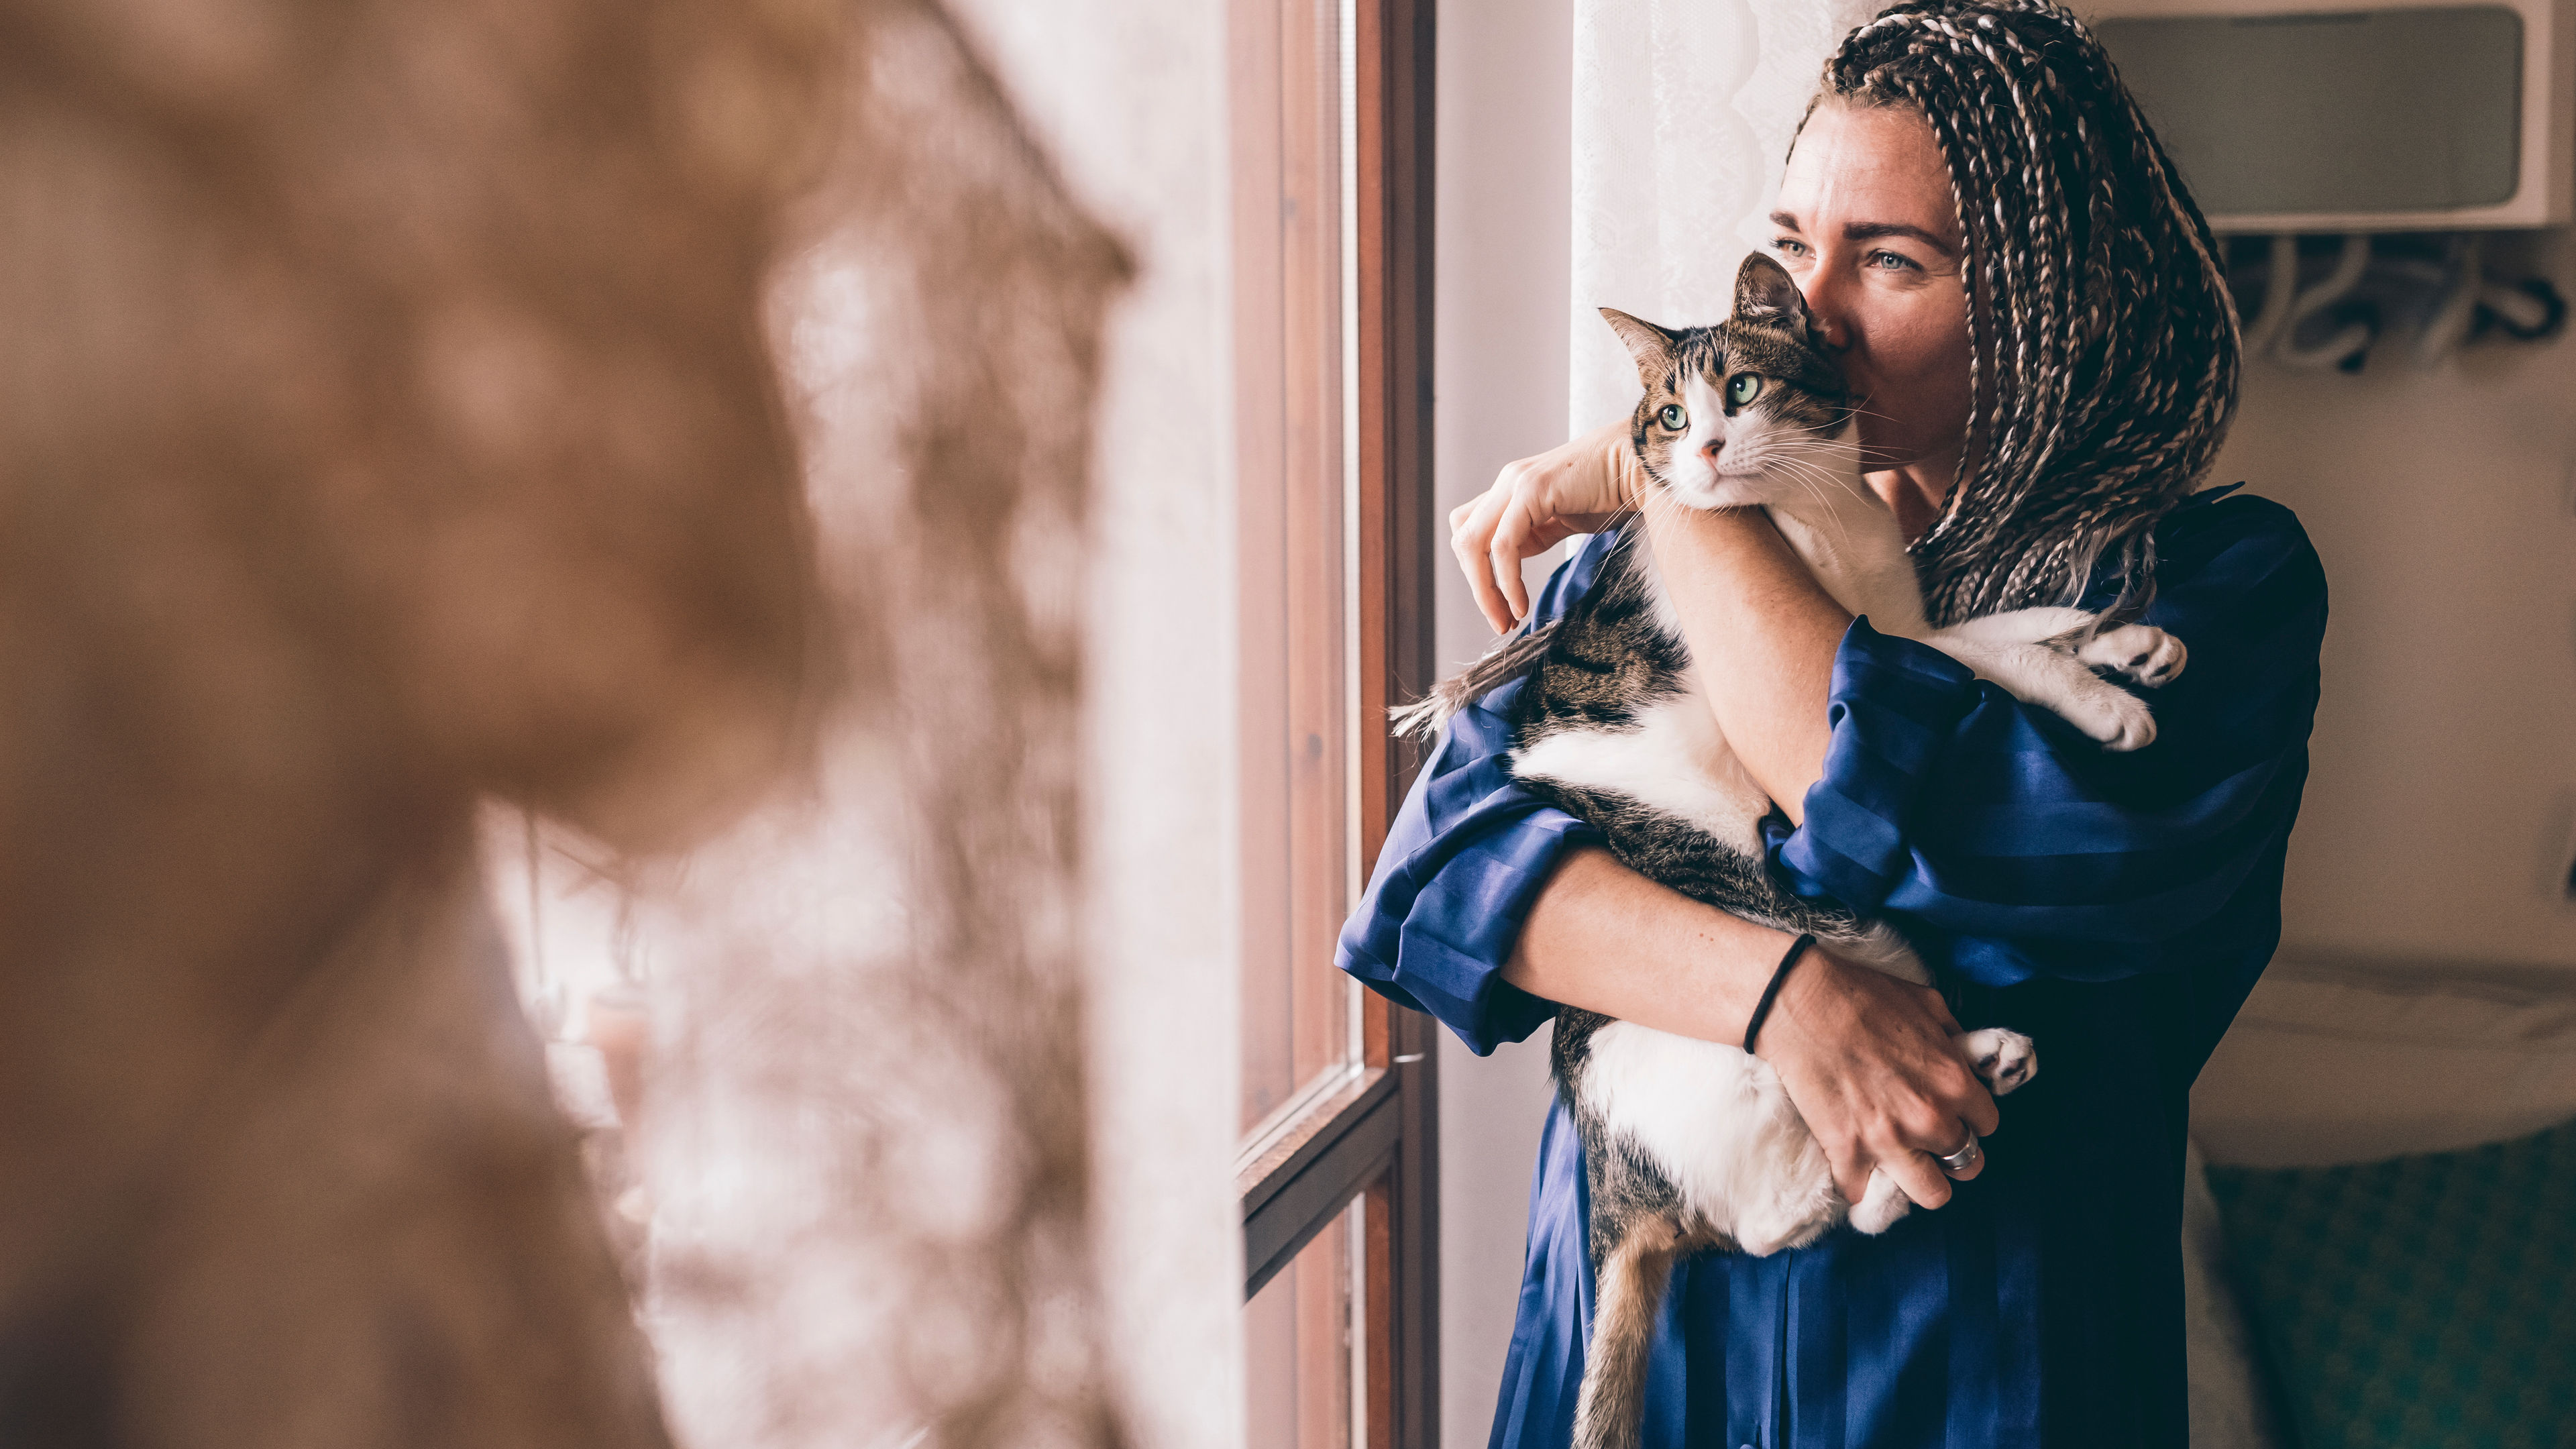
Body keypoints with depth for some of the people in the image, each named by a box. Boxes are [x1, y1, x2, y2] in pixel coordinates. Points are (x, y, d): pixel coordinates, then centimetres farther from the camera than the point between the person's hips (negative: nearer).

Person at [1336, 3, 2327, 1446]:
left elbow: (1960, 845, -25)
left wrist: (1666, 477, -18)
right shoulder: (1639, 560, 1)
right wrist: (1777, 987, -26)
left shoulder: (2213, 581, -9)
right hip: (1632, 1321, 3)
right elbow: (1444, 854, -11)